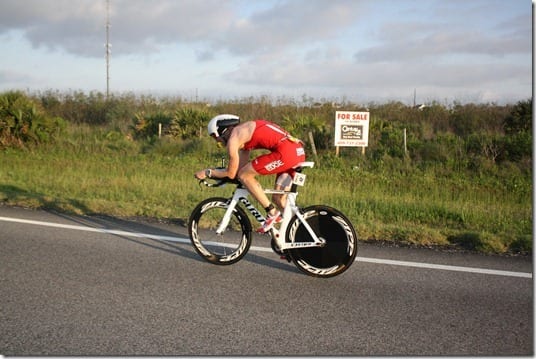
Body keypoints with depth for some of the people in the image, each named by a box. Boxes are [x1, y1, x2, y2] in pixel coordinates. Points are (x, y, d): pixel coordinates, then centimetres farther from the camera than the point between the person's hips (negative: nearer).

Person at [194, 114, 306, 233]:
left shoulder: (233, 138, -2)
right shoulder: (244, 134, 25)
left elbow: (231, 173, 2)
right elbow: (241, 168, 27)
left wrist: (207, 172, 13)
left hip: (285, 151, -10)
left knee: (244, 175, -1)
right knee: (278, 199, 17)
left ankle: (272, 213, 2)